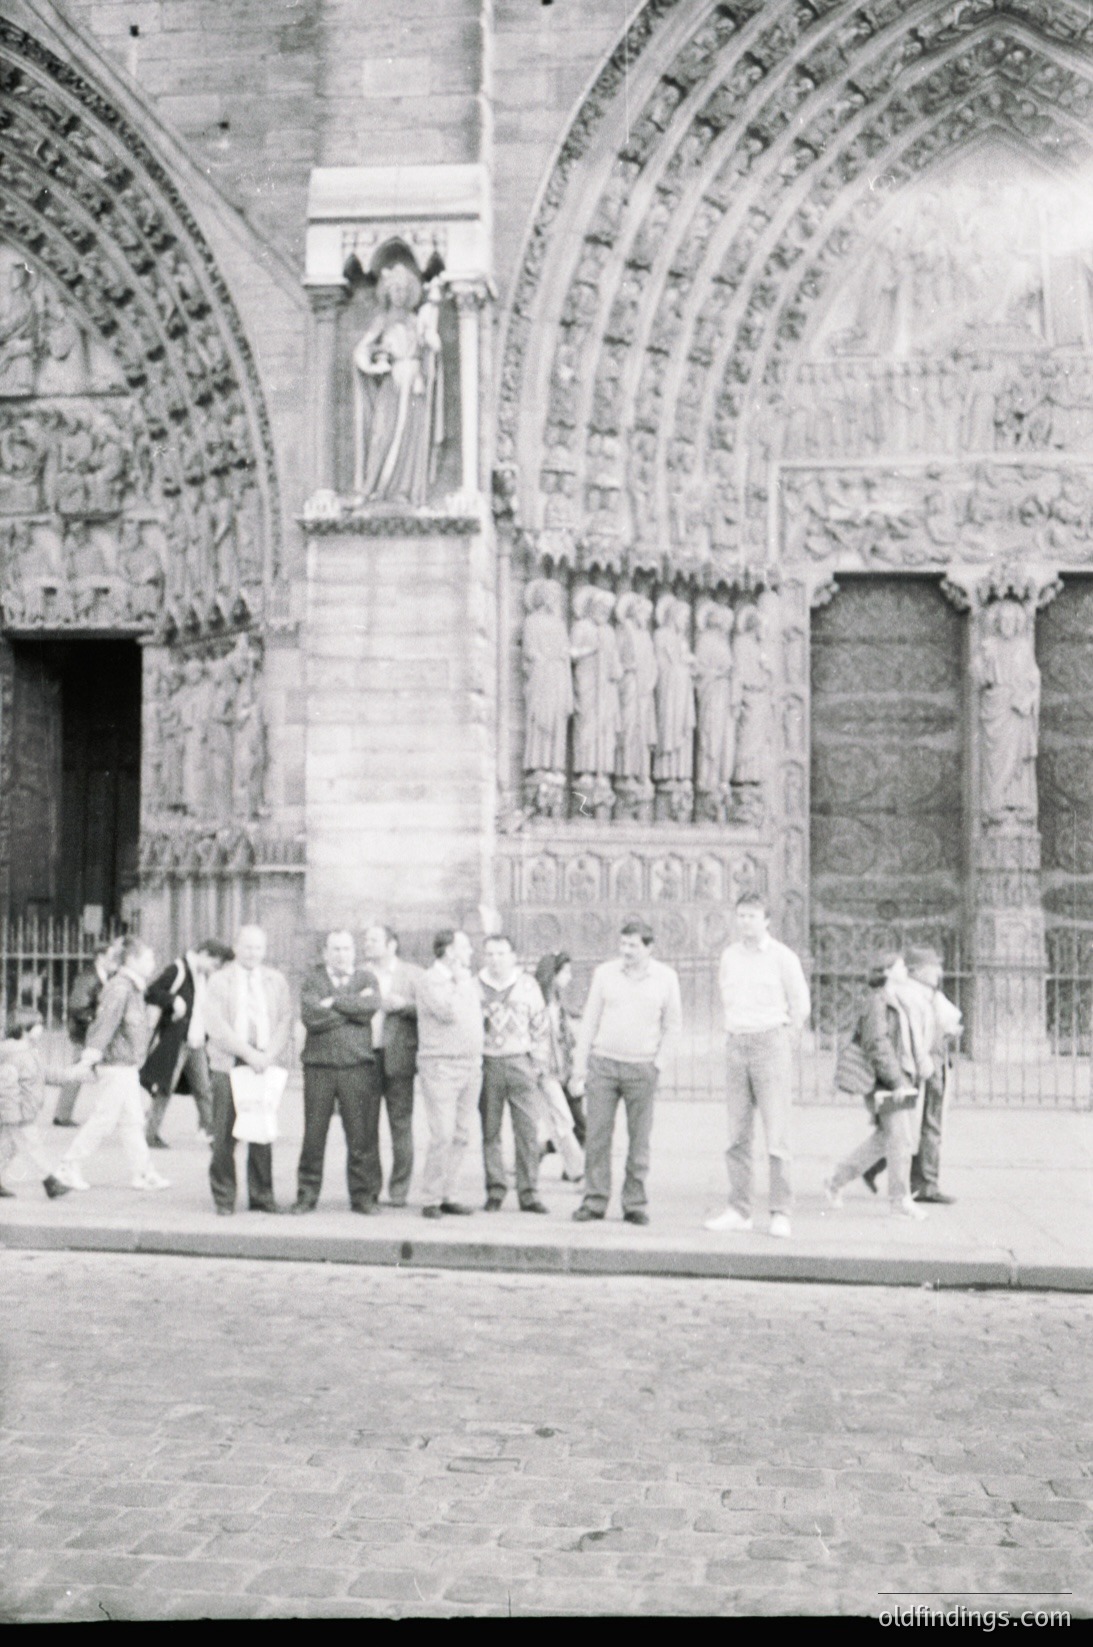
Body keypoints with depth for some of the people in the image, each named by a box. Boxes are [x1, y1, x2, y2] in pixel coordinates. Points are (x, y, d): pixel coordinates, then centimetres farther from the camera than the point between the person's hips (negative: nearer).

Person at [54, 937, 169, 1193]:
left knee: (132, 1121, 10)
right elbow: (106, 1023, -26)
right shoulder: (119, 988, -17)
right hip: (115, 1066, -10)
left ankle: (144, 1174, 12)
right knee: (103, 1119, -3)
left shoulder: (133, 988, 14)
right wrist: (89, 1057, -33)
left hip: (128, 1066, 10)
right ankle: (69, 1167, 8)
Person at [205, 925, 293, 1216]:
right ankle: (223, 1199, 6)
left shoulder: (276, 981, 13)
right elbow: (216, 1024, -6)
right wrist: (248, 1053, -13)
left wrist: (269, 1055, -9)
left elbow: (285, 1022, 6)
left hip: (265, 1065, 2)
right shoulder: (219, 980, 4)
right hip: (229, 1064, -2)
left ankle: (262, 1197, 10)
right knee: (224, 1134, -3)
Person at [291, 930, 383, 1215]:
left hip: (358, 1066, 0)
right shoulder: (313, 979, 7)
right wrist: (353, 1007, -7)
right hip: (319, 1066, 0)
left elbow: (370, 1006, -11)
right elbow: (311, 1017, -10)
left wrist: (333, 1002, -8)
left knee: (362, 1134, -2)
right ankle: (307, 1195, 14)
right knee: (313, 1135, 3)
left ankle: (363, 1195, 8)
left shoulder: (367, 978, 10)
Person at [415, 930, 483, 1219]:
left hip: (471, 1065, 7)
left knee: (461, 1135, 5)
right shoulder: (430, 981, -8)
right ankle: (431, 1200, -5)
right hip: (441, 1066, -7)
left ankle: (447, 1196, 11)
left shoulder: (468, 980, 16)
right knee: (442, 1135, -12)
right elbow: (450, 1012, -21)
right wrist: (461, 983, -11)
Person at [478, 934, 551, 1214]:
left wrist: (539, 1063, 5)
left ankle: (529, 1193, 1)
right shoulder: (476, 986, 7)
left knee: (528, 1130, -5)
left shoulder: (528, 985, 7)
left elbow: (540, 1027, 11)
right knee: (489, 1132, 1)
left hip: (521, 1063, 0)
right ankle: (495, 1190, 11)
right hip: (487, 1064, 0)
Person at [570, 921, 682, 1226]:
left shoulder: (665, 978, 1)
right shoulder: (604, 973, 4)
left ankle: (635, 1204, 10)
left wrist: (658, 1062, 0)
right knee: (597, 1136, -2)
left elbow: (673, 1024, 9)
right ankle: (595, 1200, 6)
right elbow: (589, 1021, 8)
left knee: (639, 1140, 1)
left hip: (642, 1069, -1)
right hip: (603, 1063, 1)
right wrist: (579, 1067, 5)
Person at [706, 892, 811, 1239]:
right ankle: (738, 1211, 9)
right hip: (736, 1046, 5)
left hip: (771, 1044, -5)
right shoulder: (729, 955, 10)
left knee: (776, 1134, -8)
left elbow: (801, 1005, 4)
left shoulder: (782, 956, -4)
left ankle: (780, 1213, -5)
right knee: (737, 1135, 5)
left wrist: (781, 1040, 6)